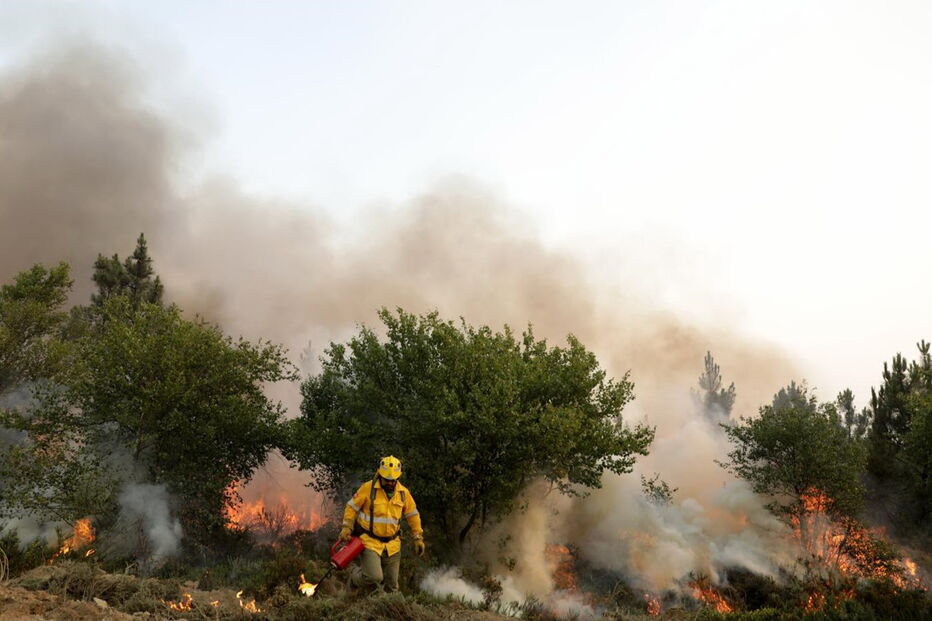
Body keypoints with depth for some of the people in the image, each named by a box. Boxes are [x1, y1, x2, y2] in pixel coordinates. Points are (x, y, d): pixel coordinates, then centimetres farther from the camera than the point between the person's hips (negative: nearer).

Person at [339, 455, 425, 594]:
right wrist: (346, 528, -6)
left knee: (391, 584, 8)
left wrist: (418, 538, 12)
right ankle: (356, 575, 12)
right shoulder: (368, 488, -9)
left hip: (392, 545, 4)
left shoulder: (404, 493, 3)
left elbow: (413, 515, 13)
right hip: (370, 541, -4)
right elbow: (351, 507, 0)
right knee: (374, 577, -18)